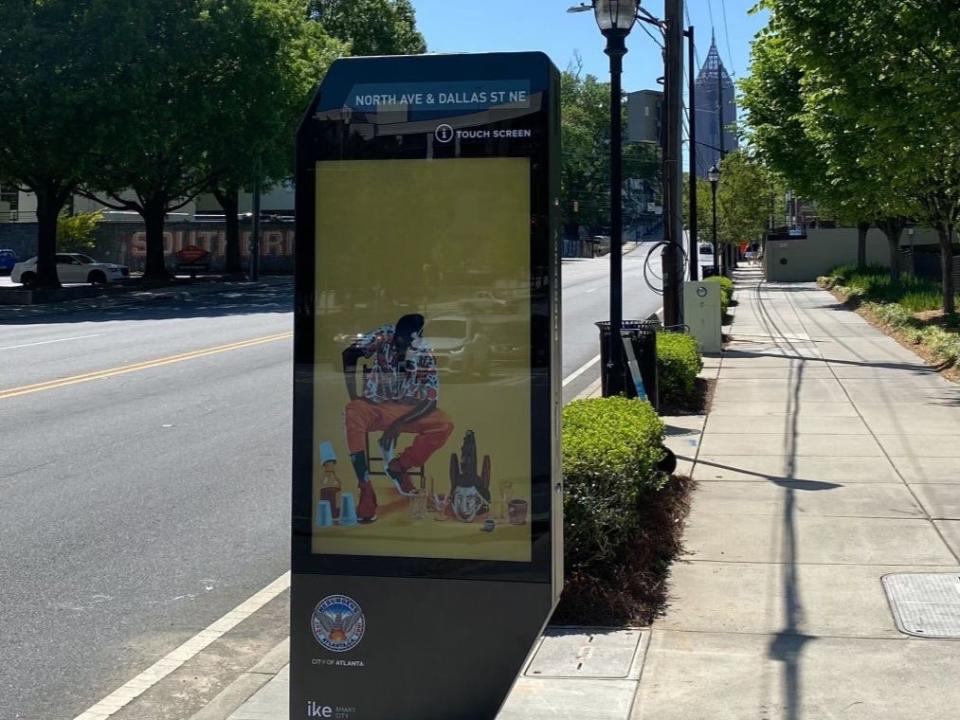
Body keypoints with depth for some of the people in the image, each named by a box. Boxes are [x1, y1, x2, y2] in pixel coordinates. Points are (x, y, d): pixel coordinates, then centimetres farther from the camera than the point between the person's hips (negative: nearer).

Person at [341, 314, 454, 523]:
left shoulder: (424, 356, -12)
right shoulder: (382, 337, -12)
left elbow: (430, 401, -16)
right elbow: (349, 354, -17)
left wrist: (399, 424, -27)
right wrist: (353, 394, -24)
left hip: (407, 410, 1)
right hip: (374, 407, -1)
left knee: (444, 425, -24)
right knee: (352, 414, -36)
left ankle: (398, 467, -7)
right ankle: (365, 489, -38)